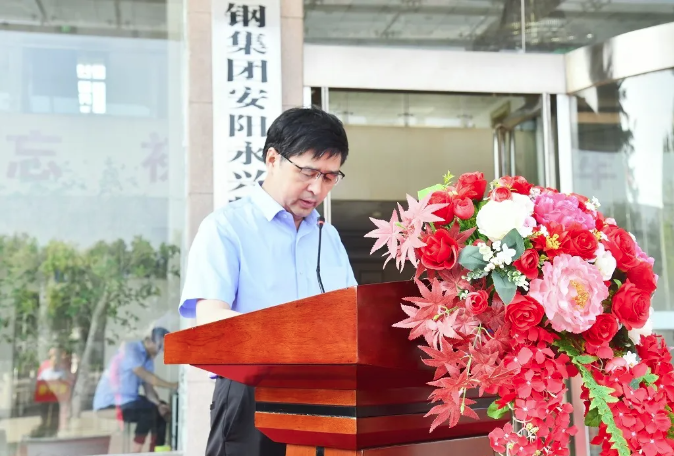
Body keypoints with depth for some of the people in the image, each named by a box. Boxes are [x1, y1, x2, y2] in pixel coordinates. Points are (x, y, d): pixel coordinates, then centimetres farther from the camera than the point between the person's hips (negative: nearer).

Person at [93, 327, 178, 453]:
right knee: (149, 410, -26)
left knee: (162, 410, 1)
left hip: (128, 399, 9)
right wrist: (171, 385, -26)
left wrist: (159, 404, -16)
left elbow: (148, 388, 1)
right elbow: (146, 377, -25)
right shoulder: (130, 349, -15)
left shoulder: (149, 359, 9)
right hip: (110, 402, -9)